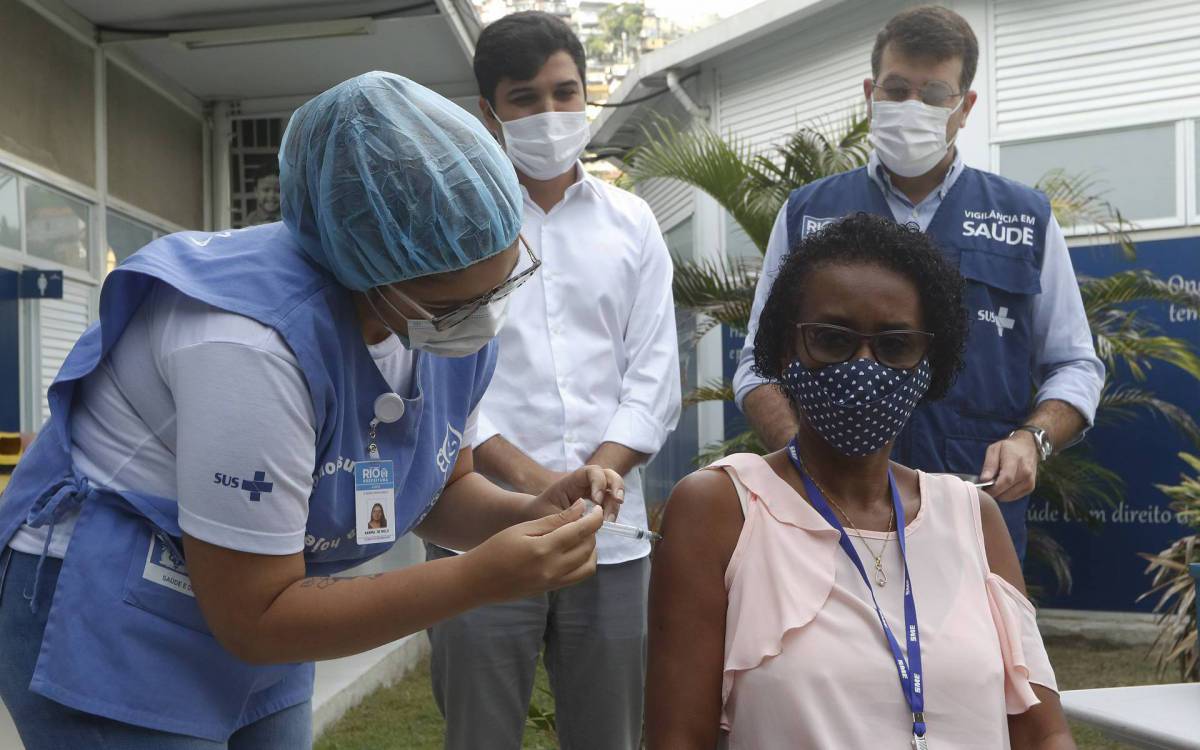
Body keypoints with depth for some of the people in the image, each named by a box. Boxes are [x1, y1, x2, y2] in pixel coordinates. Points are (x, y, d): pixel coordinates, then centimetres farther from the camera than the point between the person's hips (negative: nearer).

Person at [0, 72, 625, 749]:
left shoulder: (456, 321, -10)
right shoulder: (251, 343, -33)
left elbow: (438, 492, 4)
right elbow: (252, 618, -27)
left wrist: (528, 515, -17)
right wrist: (481, 580, -31)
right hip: (115, 640, -6)